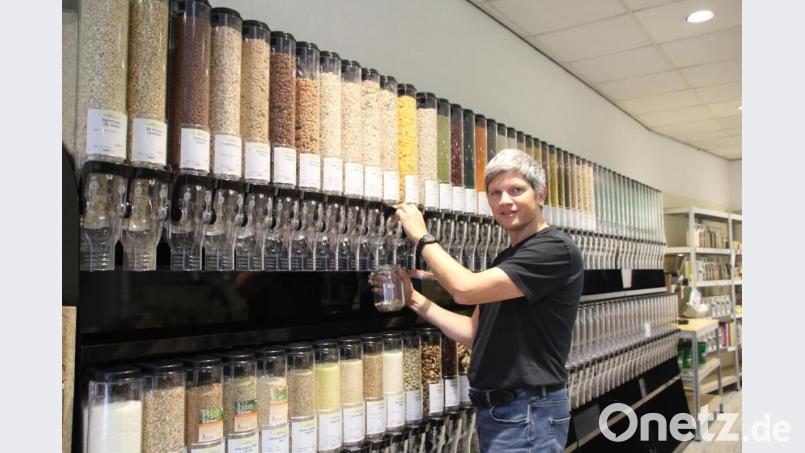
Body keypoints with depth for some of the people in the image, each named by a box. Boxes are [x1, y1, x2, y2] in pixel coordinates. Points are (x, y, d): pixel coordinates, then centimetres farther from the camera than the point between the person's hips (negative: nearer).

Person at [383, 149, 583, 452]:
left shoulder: (555, 250, -16)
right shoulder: (505, 261, 12)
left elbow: (466, 288, -24)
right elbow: (475, 334, 11)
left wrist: (422, 238, -11)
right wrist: (415, 300, 2)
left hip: (527, 414, -8)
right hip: (493, 410, 8)